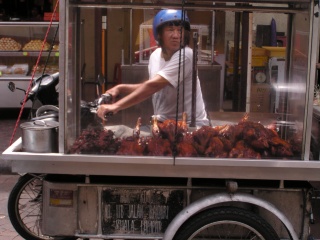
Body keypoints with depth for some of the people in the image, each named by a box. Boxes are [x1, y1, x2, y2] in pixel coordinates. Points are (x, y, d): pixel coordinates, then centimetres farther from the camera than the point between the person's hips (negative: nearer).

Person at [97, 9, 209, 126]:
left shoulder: (185, 55, -21)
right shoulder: (155, 55, 3)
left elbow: (153, 85, -29)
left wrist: (116, 106, -33)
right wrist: (121, 88, 0)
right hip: (164, 123, 6)